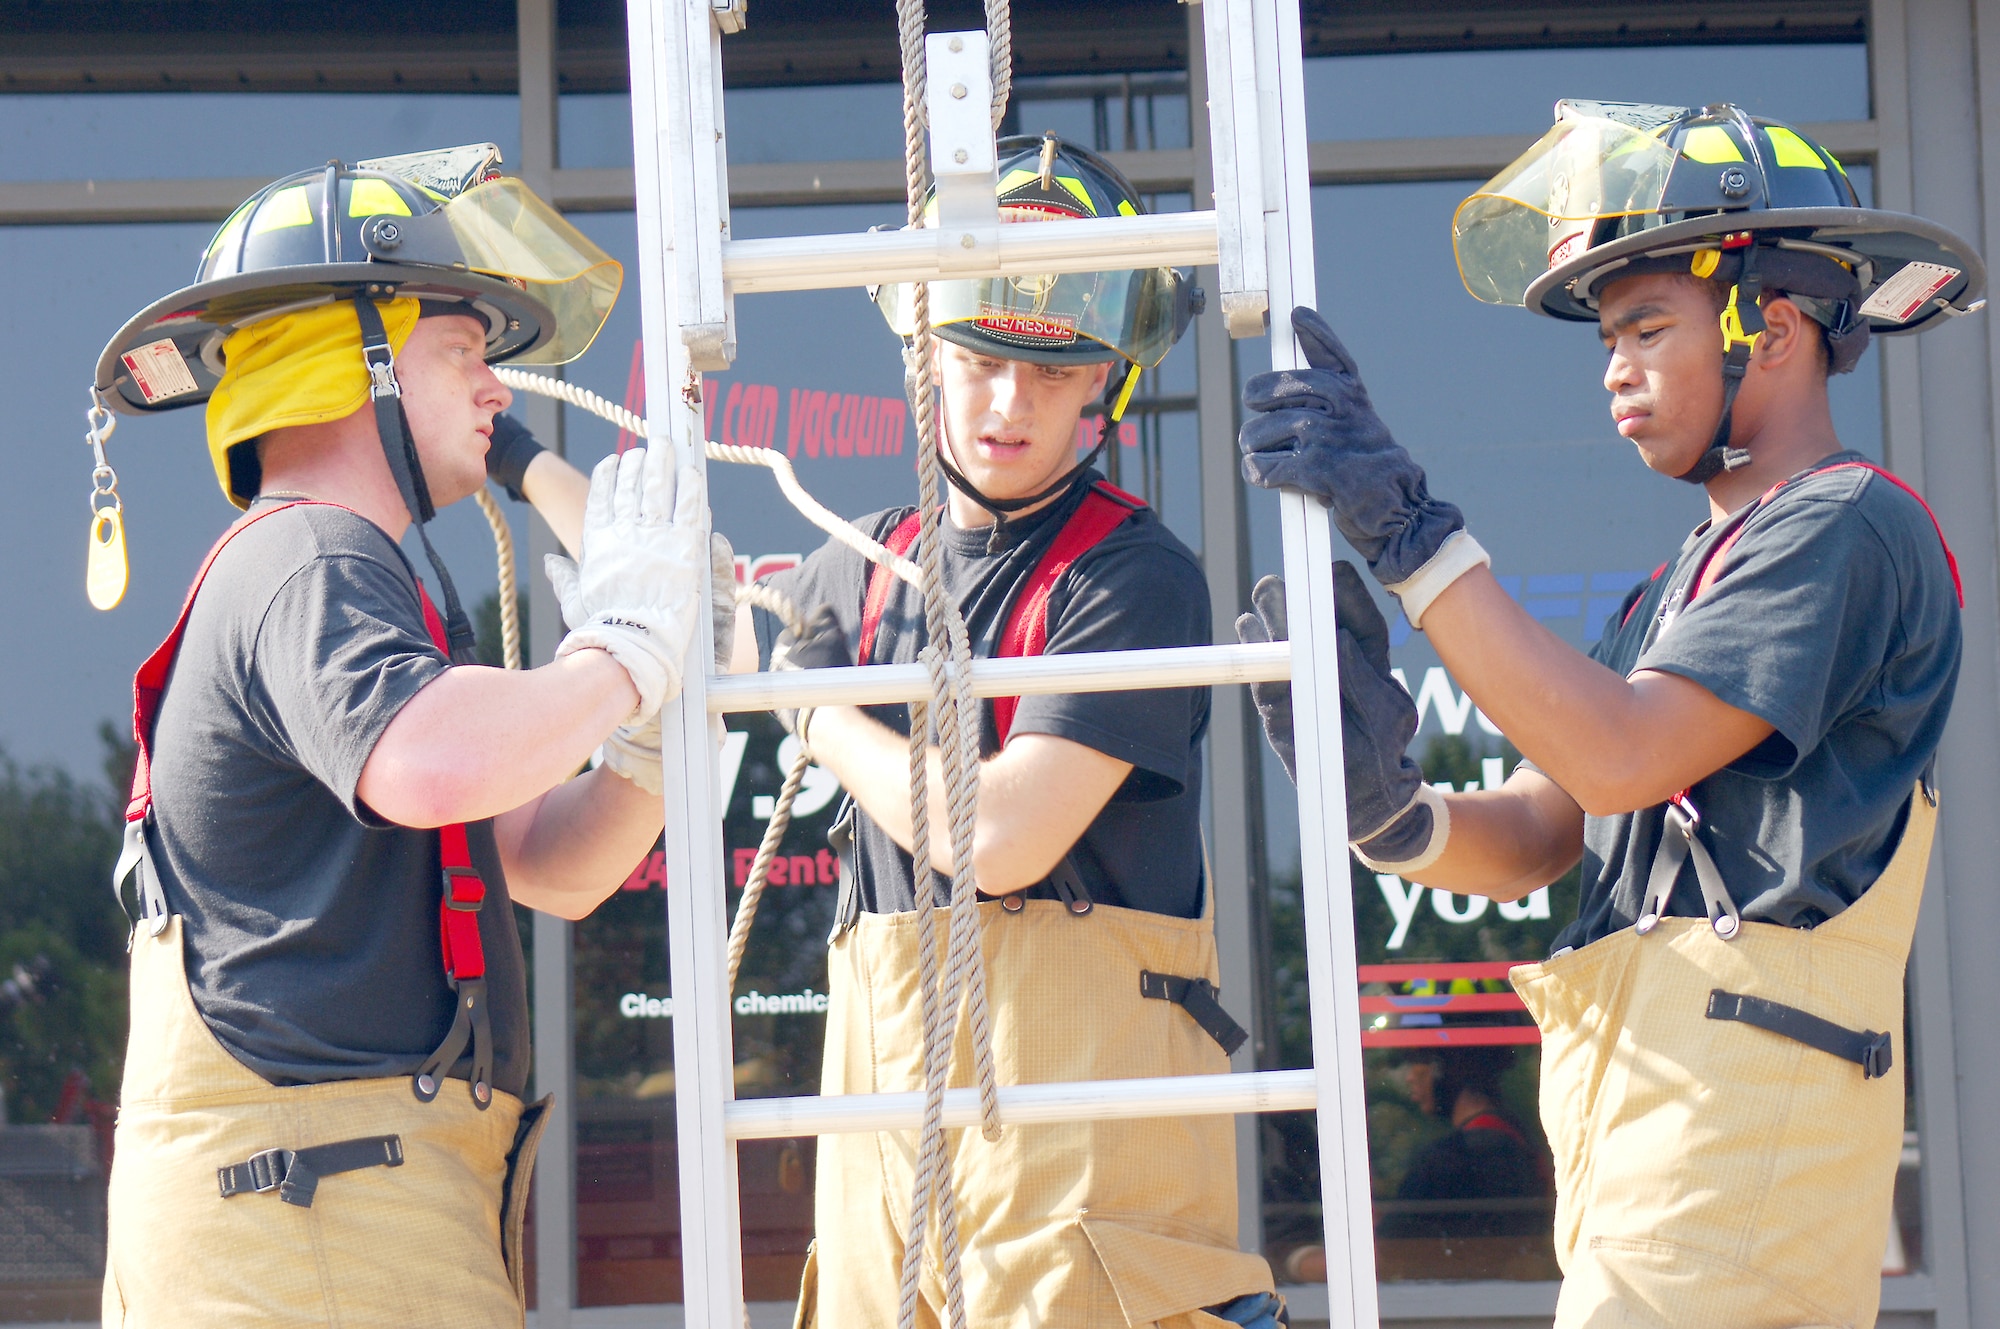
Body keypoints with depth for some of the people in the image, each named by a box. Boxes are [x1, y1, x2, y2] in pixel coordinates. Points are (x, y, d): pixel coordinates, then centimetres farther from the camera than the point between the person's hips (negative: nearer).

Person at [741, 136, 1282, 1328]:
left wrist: (817, 711, -1)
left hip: (1075, 1065, -6)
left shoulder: (1135, 576, -8)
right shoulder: (874, 566, 15)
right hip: (884, 1048, 7)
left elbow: (1001, 837, -16)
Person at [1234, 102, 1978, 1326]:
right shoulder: (1691, 578, 25)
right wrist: (1389, 806, -7)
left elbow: (1620, 756, -16)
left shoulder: (1851, 528, -5)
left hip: (1743, 1110, -9)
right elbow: (1531, 837, 15)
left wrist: (1410, 529, -14)